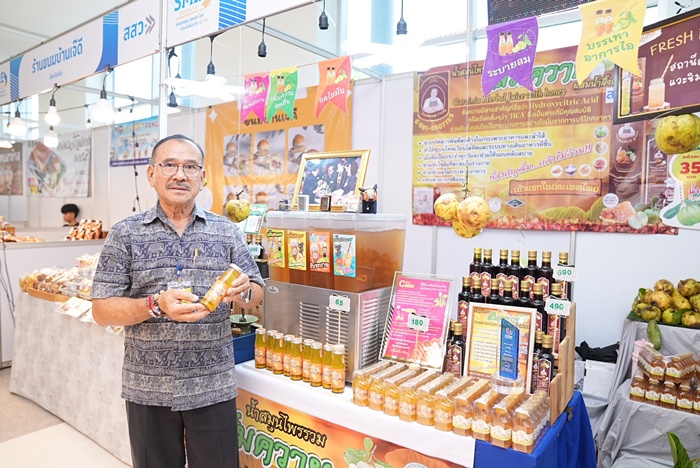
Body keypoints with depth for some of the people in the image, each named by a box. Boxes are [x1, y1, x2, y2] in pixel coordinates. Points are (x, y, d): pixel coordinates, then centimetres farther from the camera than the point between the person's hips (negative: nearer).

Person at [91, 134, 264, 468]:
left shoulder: (227, 232, 1)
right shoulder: (125, 234, -2)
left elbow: (256, 294, 4)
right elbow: (101, 311, -4)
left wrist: (243, 292, -19)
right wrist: (156, 305, -21)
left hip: (214, 387, 1)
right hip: (147, 388, 0)